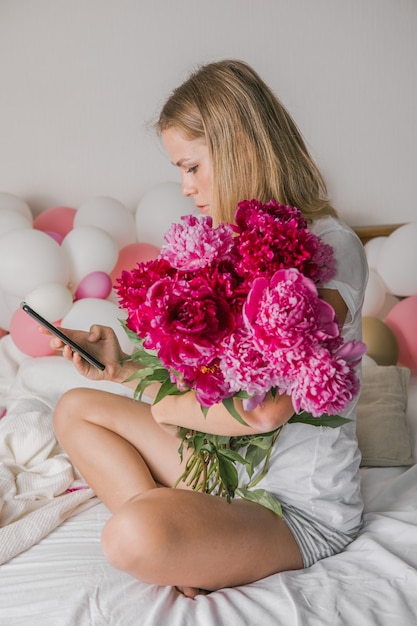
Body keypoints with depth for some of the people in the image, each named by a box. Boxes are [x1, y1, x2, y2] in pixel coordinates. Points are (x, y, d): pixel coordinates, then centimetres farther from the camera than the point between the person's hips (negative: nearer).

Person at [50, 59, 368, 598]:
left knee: (133, 537, -34)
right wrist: (123, 368, -4)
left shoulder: (330, 246, -21)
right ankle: (172, 537, -7)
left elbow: (264, 407, -32)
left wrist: (167, 404, -14)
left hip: (303, 505, -9)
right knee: (75, 408, 9)